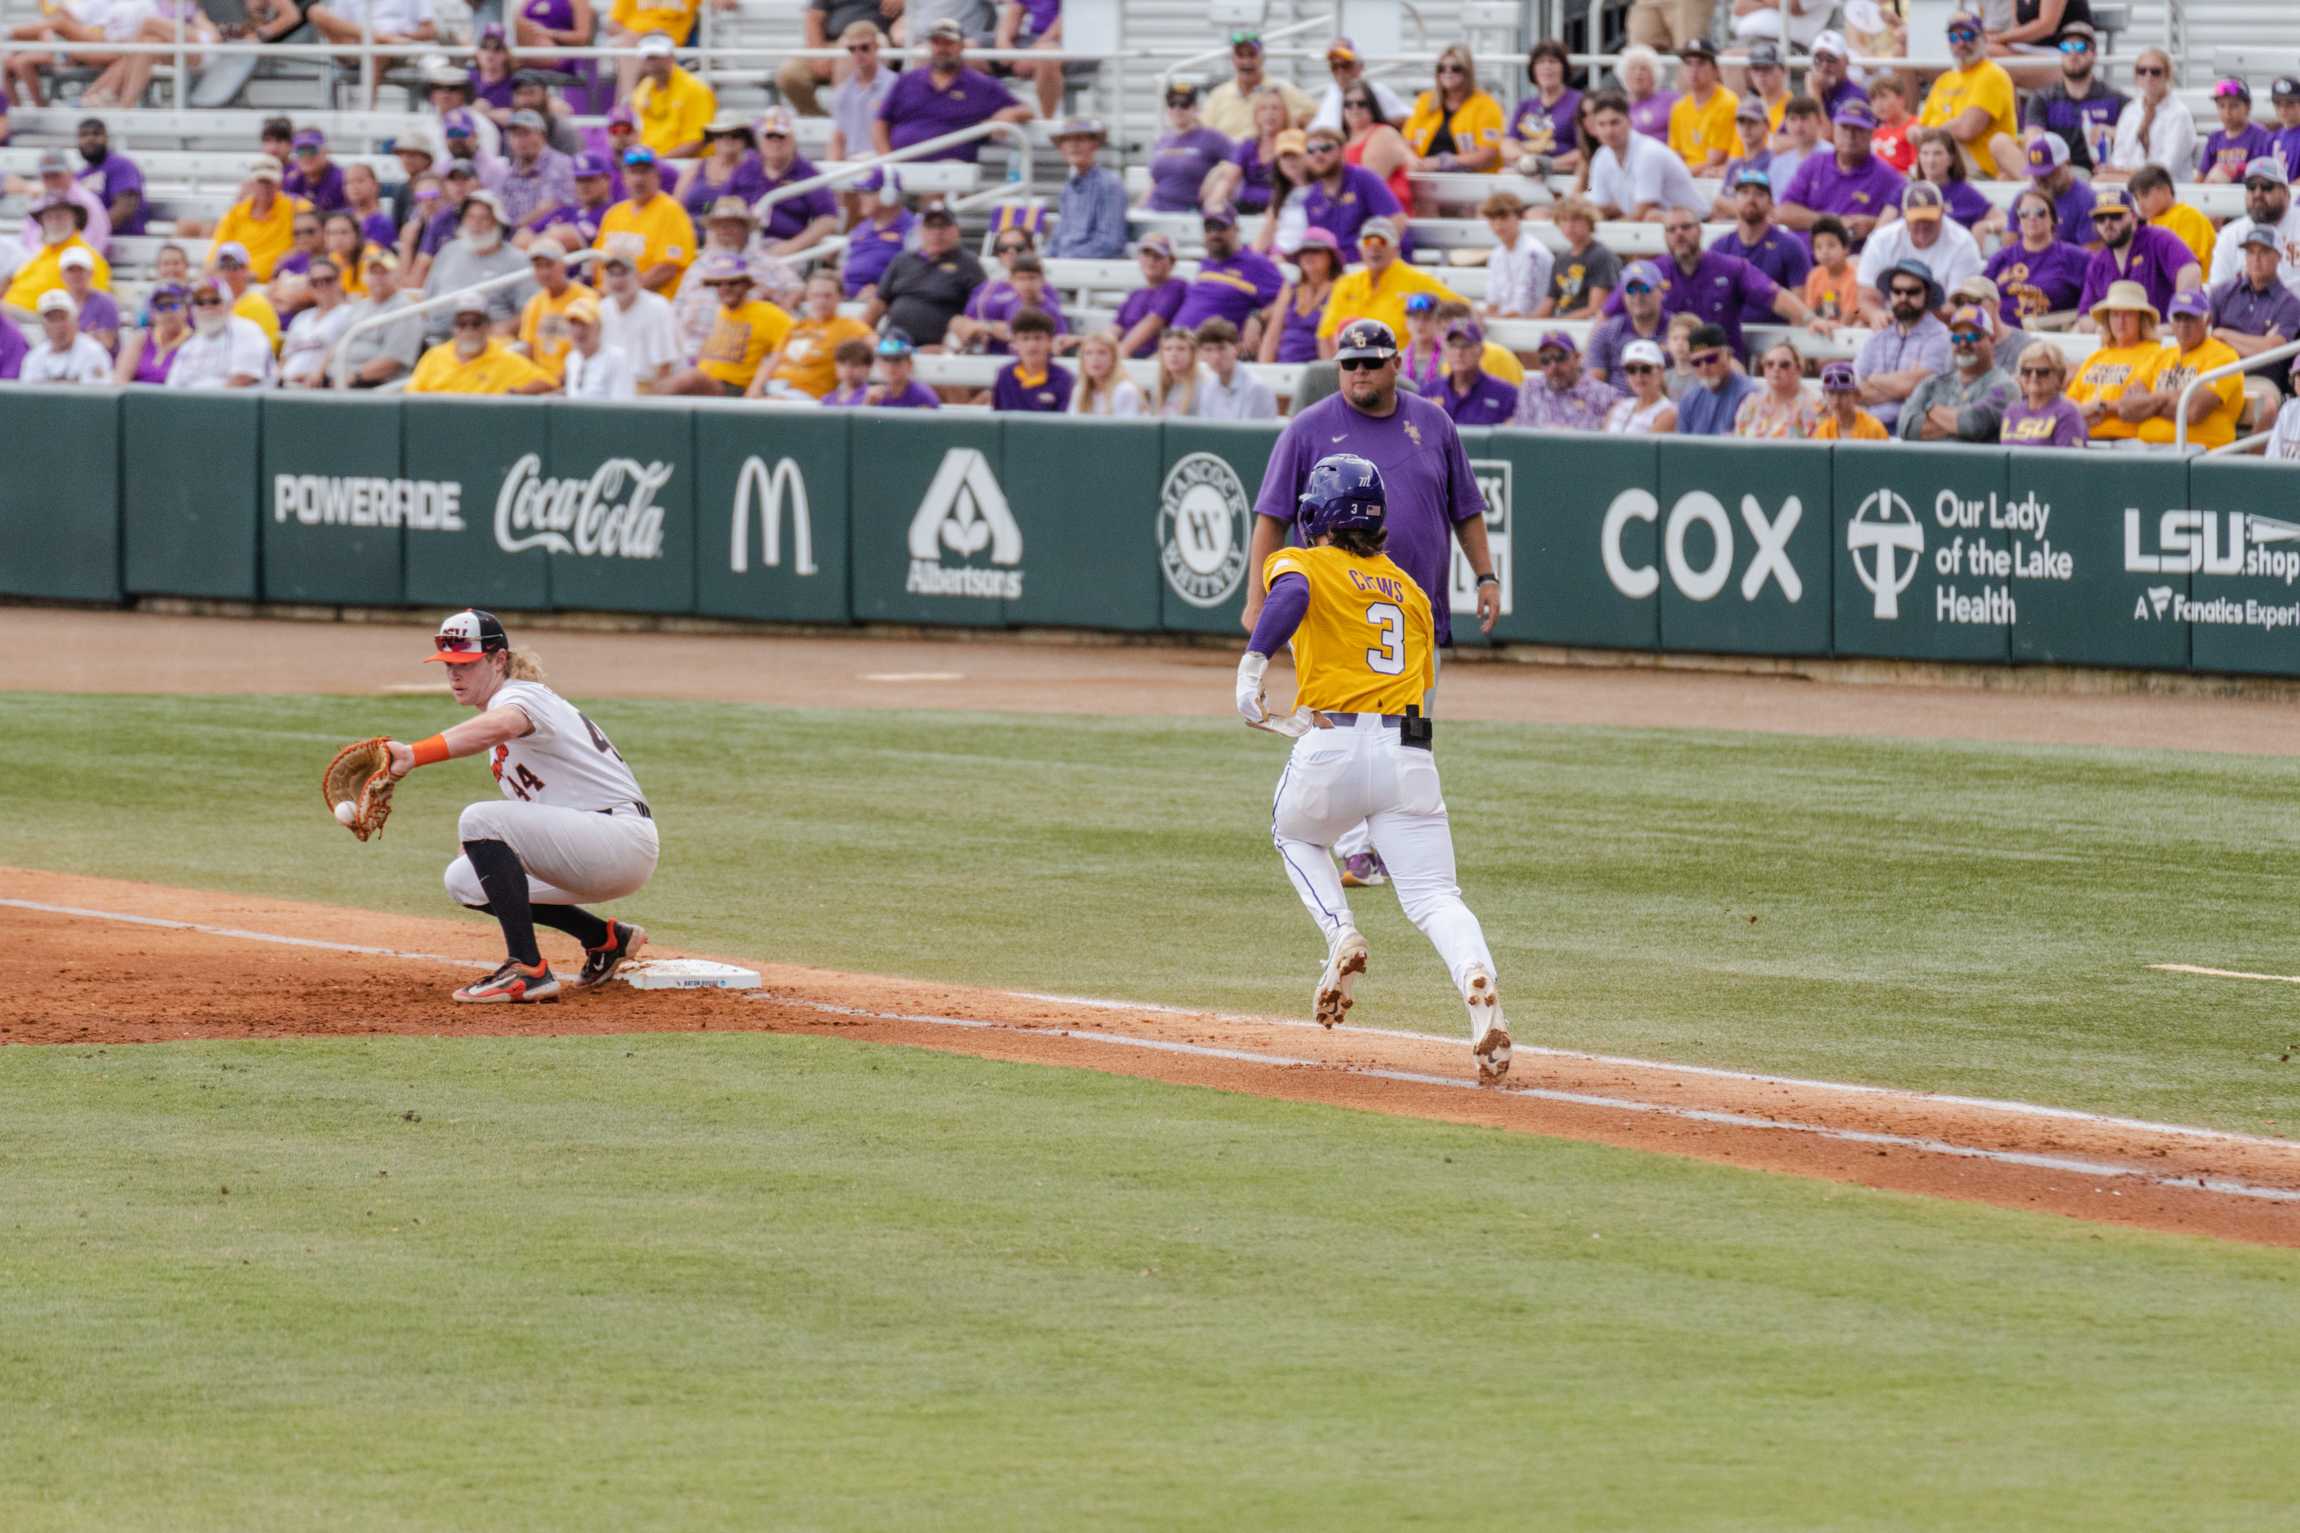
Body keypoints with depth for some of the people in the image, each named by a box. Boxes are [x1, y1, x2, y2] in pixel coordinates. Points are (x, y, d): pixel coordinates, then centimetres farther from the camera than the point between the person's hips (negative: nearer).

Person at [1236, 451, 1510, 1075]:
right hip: (1410, 755, 3)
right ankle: (1477, 980, -33)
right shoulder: (1410, 589, 24)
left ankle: (1341, 936, 5)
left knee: (1295, 835, 30)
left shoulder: (1299, 562, 9)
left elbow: (1290, 593, -15)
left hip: (1332, 746, -3)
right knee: (1434, 897, -3)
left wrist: (1253, 664, -25)